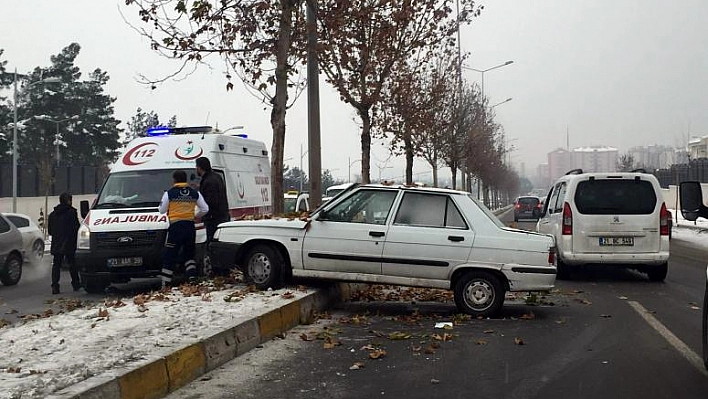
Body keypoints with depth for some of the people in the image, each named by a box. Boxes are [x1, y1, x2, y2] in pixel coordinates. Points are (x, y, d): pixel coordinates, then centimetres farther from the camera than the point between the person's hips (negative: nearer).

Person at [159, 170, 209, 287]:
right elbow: (205, 209, 7)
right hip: (190, 226, 4)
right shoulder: (195, 193, 5)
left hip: (175, 226, -4)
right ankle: (192, 277, 4)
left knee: (169, 256, 1)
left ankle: (165, 283, -1)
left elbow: (162, 210, 2)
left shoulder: (169, 193, -6)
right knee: (189, 254, 17)